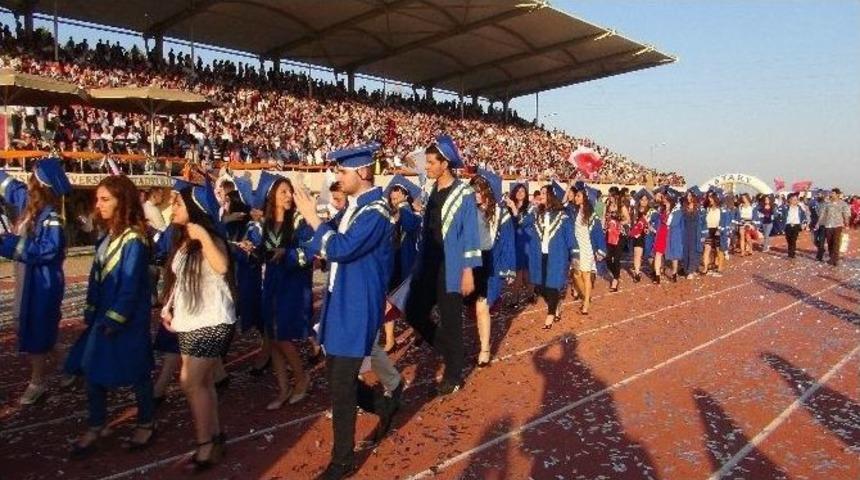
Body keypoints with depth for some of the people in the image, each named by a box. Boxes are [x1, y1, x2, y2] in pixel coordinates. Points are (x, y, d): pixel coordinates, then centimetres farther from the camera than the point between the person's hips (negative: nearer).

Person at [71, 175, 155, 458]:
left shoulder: (133, 239, -19)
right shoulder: (108, 235, 8)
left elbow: (130, 285, -20)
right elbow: (96, 276, 11)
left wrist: (114, 320, -17)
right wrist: (91, 311, 9)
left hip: (127, 319, -8)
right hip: (103, 316, 8)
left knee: (136, 370, 6)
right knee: (93, 369, 11)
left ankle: (146, 423, 25)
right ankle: (95, 428, 26)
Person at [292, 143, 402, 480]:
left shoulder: (375, 211, -18)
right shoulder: (353, 207, 11)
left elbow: (342, 249, -28)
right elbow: (325, 248, 17)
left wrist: (312, 217, -19)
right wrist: (317, 249, -3)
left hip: (357, 309, -9)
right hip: (339, 303, 9)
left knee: (341, 387, 1)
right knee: (338, 378, 18)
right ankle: (385, 405, 40)